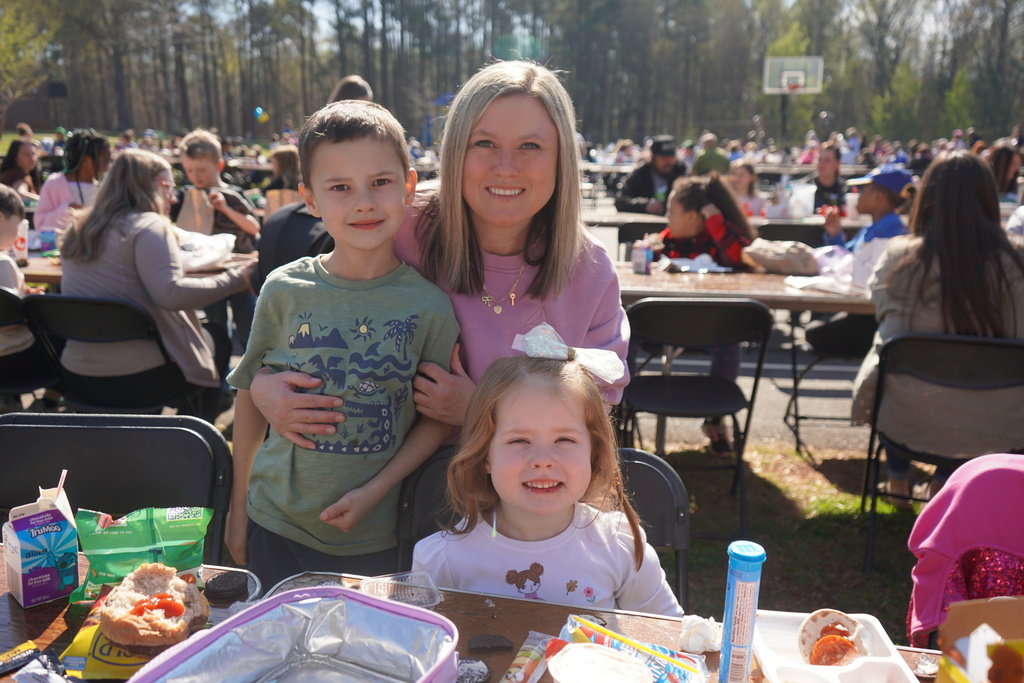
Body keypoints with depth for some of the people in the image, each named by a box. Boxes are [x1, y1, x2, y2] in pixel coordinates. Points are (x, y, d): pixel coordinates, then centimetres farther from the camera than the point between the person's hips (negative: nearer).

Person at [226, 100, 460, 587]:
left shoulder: (430, 306, -11)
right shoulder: (285, 290, -7)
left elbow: (438, 418, -4)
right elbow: (249, 396, 2)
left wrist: (375, 491, -14)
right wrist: (238, 511, 6)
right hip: (276, 529, 1)